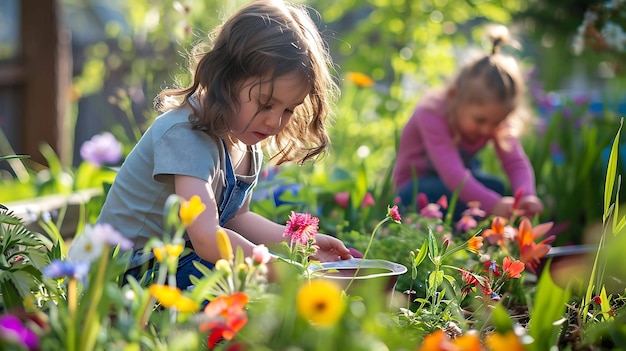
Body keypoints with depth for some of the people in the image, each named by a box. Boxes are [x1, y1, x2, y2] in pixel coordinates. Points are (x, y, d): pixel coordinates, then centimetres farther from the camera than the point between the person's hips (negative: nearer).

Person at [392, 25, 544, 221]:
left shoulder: (493, 117, -15)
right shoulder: (432, 116, -33)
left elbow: (516, 162, -23)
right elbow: (452, 174, -44)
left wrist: (527, 196, -45)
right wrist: (494, 204, -56)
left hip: (461, 181, 5)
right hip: (416, 187, -5)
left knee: (498, 188, -24)